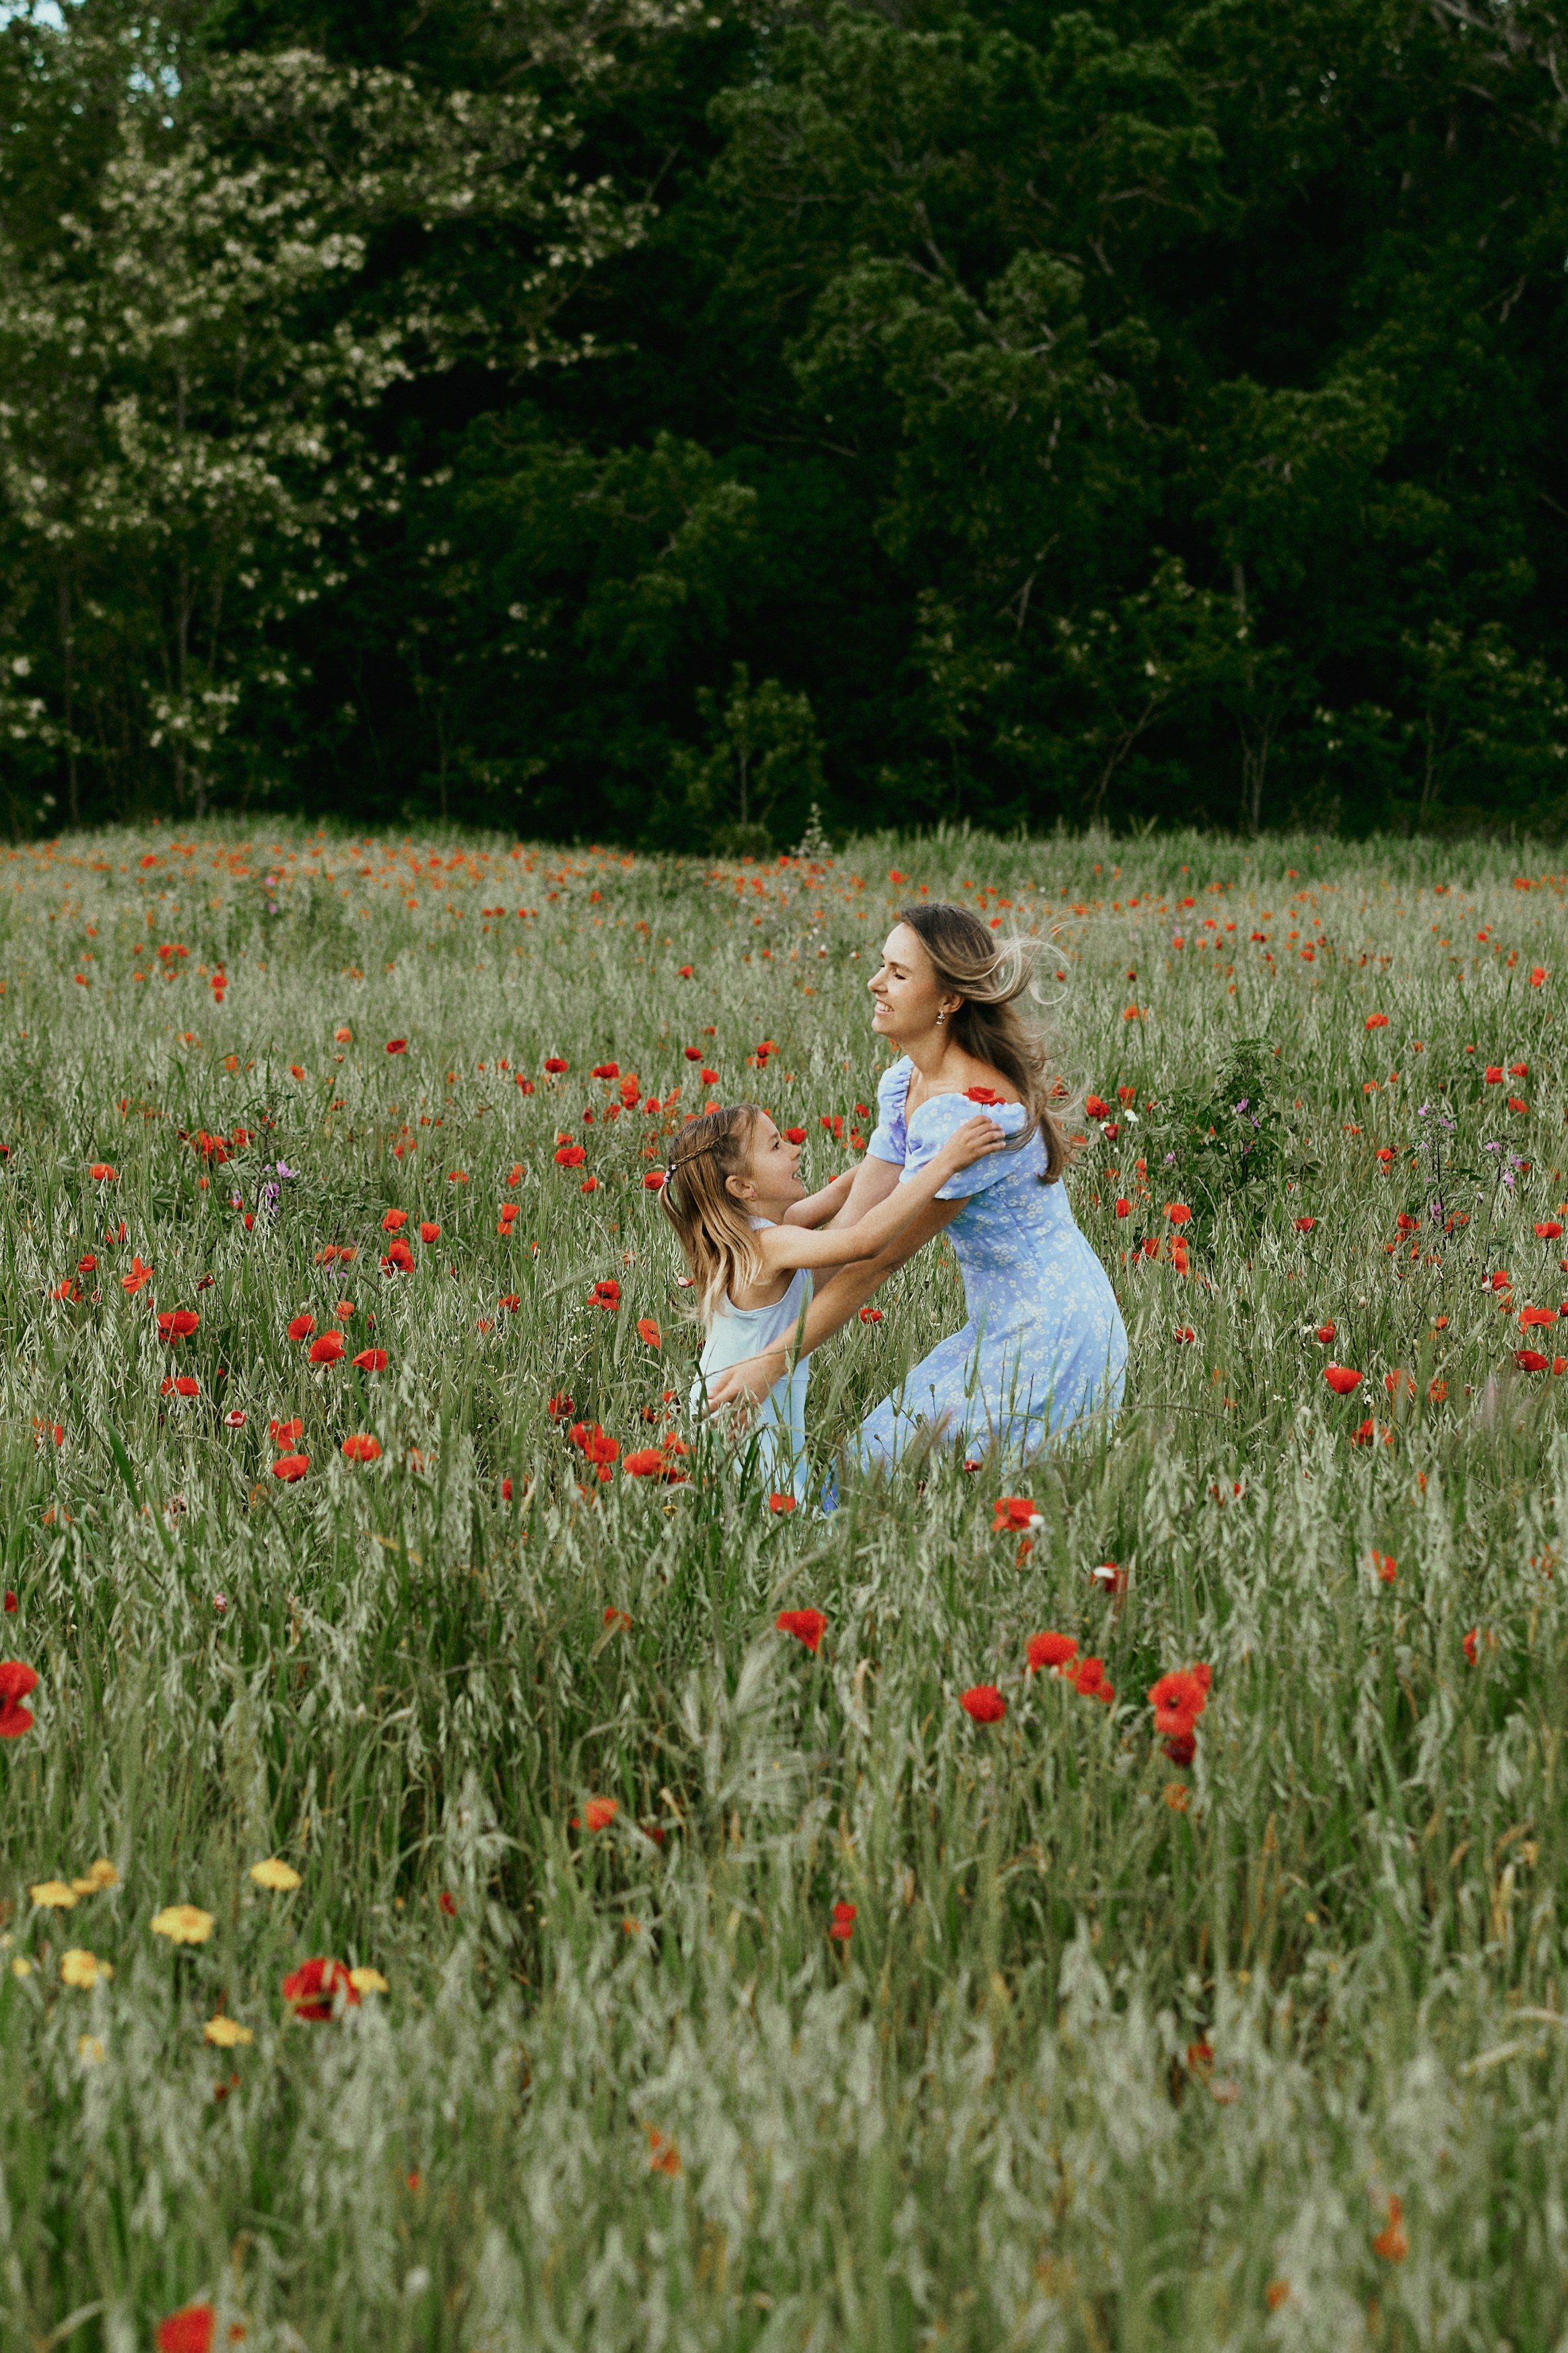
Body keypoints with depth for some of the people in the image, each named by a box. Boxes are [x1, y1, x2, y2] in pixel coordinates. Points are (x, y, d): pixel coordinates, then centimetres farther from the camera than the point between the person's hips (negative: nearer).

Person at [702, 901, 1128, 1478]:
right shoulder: (903, 1085, 5)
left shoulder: (969, 1112, -25)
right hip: (1003, 1329, 9)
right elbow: (854, 1221, 6)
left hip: (1052, 1343, -9)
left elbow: (879, 1255, -22)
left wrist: (775, 1361, -19)